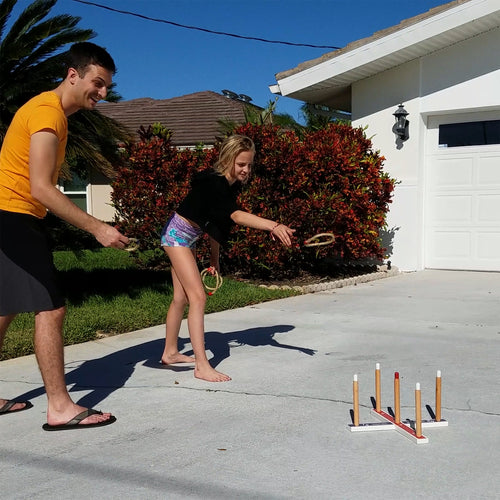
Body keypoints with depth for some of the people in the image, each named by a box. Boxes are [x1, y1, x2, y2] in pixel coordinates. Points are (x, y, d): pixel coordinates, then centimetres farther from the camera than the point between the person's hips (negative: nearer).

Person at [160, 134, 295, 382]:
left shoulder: (231, 185, -2)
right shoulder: (213, 183, -29)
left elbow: (216, 222, 9)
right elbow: (236, 215, -46)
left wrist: (214, 257, 11)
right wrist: (273, 226, -59)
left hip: (189, 238, 9)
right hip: (177, 234, -9)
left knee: (181, 297, 17)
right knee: (197, 296, -15)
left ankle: (170, 352, 31)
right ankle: (202, 366, -14)